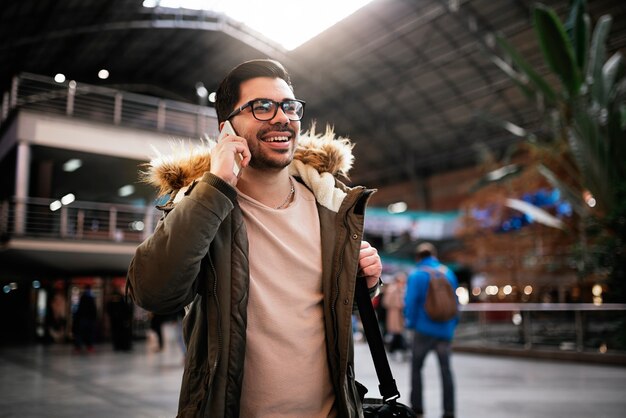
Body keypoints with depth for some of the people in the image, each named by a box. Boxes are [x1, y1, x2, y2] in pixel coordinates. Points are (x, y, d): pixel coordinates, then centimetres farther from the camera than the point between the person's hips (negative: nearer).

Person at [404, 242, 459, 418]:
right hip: (445, 330, 3)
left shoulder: (416, 275, -7)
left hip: (424, 329, -3)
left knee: (416, 367, 11)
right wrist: (453, 324, 14)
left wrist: (411, 323, 3)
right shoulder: (448, 272, 5)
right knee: (446, 370, 9)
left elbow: (410, 302, -10)